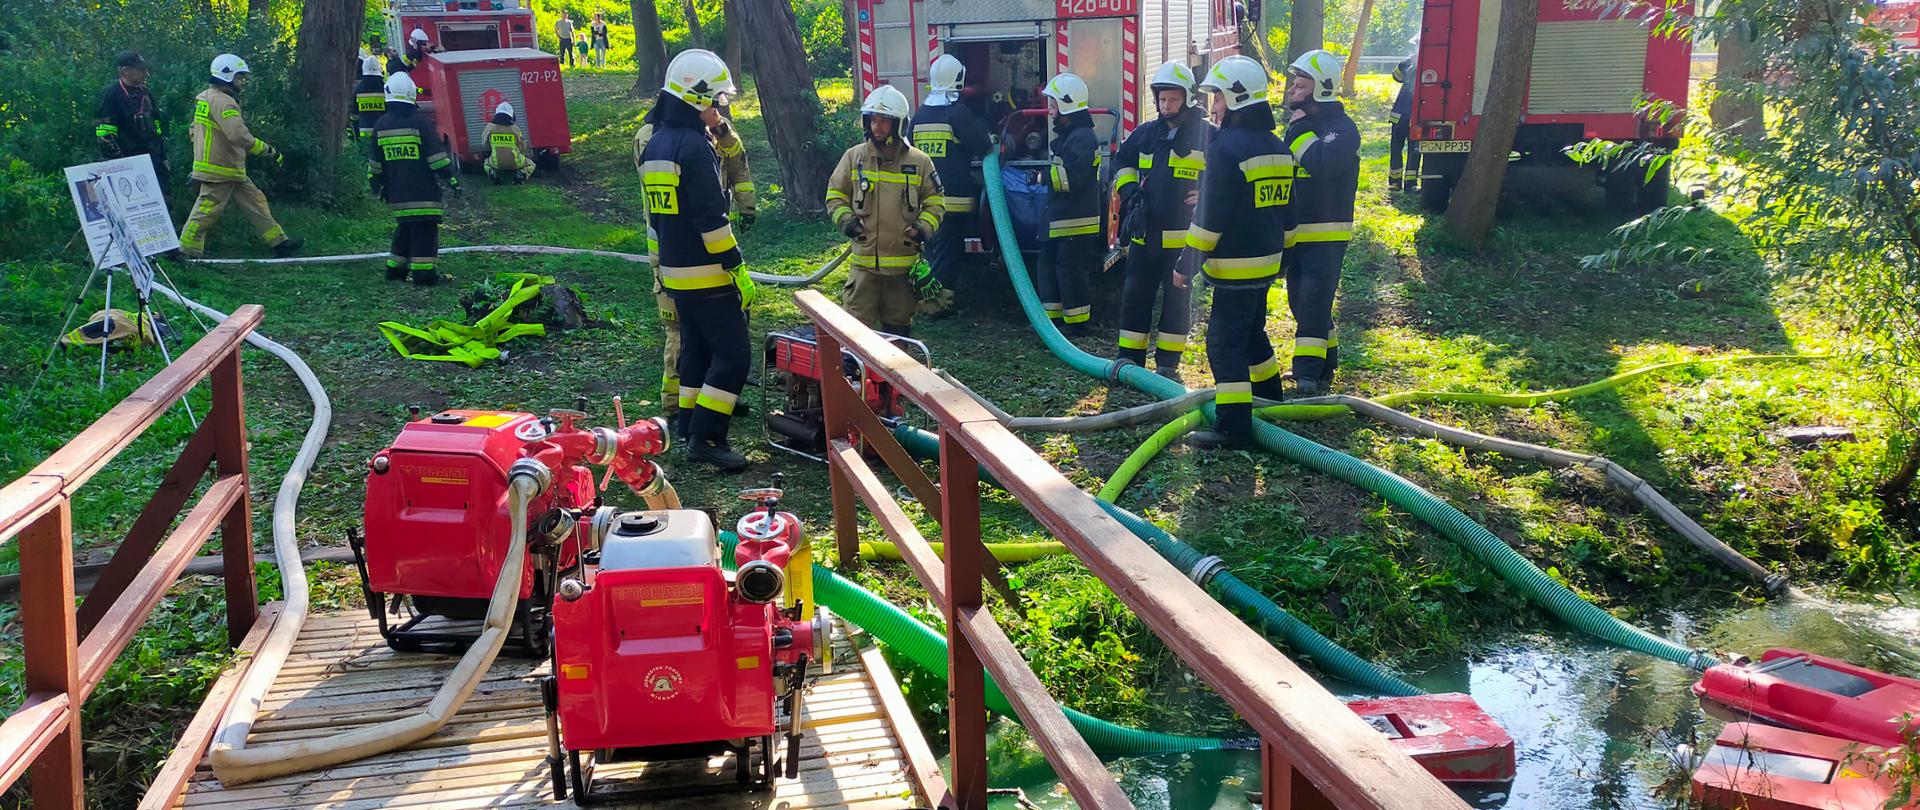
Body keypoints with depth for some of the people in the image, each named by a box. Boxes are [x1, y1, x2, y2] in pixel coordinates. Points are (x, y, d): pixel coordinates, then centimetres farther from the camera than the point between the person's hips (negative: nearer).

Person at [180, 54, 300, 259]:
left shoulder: (205, 97, 15)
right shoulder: (223, 102, -18)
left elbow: (195, 131, 22)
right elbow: (240, 136, -28)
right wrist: (270, 151, -22)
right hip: (219, 171, -11)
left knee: (255, 202, 11)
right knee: (207, 211, -4)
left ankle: (278, 242, 14)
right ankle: (187, 250, 4)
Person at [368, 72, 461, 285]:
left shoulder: (381, 125, 6)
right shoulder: (421, 121, -9)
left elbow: (374, 161, 13)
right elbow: (437, 157, -10)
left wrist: (376, 184, 25)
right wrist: (452, 178, -1)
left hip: (396, 193, 6)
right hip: (422, 192, -6)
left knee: (404, 227, 18)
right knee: (425, 230, -4)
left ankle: (395, 267, 21)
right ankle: (423, 271, -7)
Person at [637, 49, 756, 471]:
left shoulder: (654, 146, 11)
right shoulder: (695, 147, -19)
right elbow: (712, 219, -22)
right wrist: (739, 271, -17)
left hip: (675, 273, 10)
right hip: (707, 275, -10)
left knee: (695, 349, 18)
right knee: (733, 353, -6)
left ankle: (690, 429, 23)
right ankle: (707, 437, -7)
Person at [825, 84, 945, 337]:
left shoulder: (919, 162, 1)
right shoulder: (854, 157, 2)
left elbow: (934, 201, 9)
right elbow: (835, 195, 10)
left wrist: (924, 227, -9)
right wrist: (845, 219, -8)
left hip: (904, 263, 1)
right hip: (864, 261, 0)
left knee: (898, 326, 13)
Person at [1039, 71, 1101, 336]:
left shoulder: (1081, 137, -18)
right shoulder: (1069, 135, 17)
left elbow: (1073, 178, -26)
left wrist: (1044, 175, -17)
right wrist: (1045, 175, 8)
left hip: (1077, 223, -11)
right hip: (1060, 220, 11)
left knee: (1071, 272, -4)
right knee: (1049, 266, 16)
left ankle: (1077, 324, 5)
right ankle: (1053, 317, 24)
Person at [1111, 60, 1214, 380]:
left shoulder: (1207, 135, -4)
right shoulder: (1146, 134, 9)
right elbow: (1123, 160, 25)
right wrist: (1128, 188, 10)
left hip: (1182, 237, -4)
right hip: (1144, 234, 5)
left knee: (1177, 300, 5)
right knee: (1135, 297, 8)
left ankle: (1168, 364, 14)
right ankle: (1130, 359, 16)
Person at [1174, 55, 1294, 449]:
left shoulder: (1225, 148, -17)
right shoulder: (1277, 147, 11)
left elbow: (1209, 217, -19)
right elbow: (1287, 210, 17)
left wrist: (1187, 265, -13)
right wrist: (1281, 252, 26)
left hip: (1235, 266, -9)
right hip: (1266, 262, 9)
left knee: (1225, 341, -7)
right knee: (1252, 331, 24)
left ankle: (1234, 426, -10)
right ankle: (1270, 399, 38)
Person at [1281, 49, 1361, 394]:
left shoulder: (1341, 128, -12)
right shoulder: (1296, 124, 14)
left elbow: (1324, 164, -31)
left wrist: (1301, 132, -20)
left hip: (1325, 235, -9)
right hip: (1294, 233, 9)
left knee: (1313, 302, -13)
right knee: (1301, 301, 14)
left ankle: (1309, 374, -14)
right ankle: (1323, 365, 26)